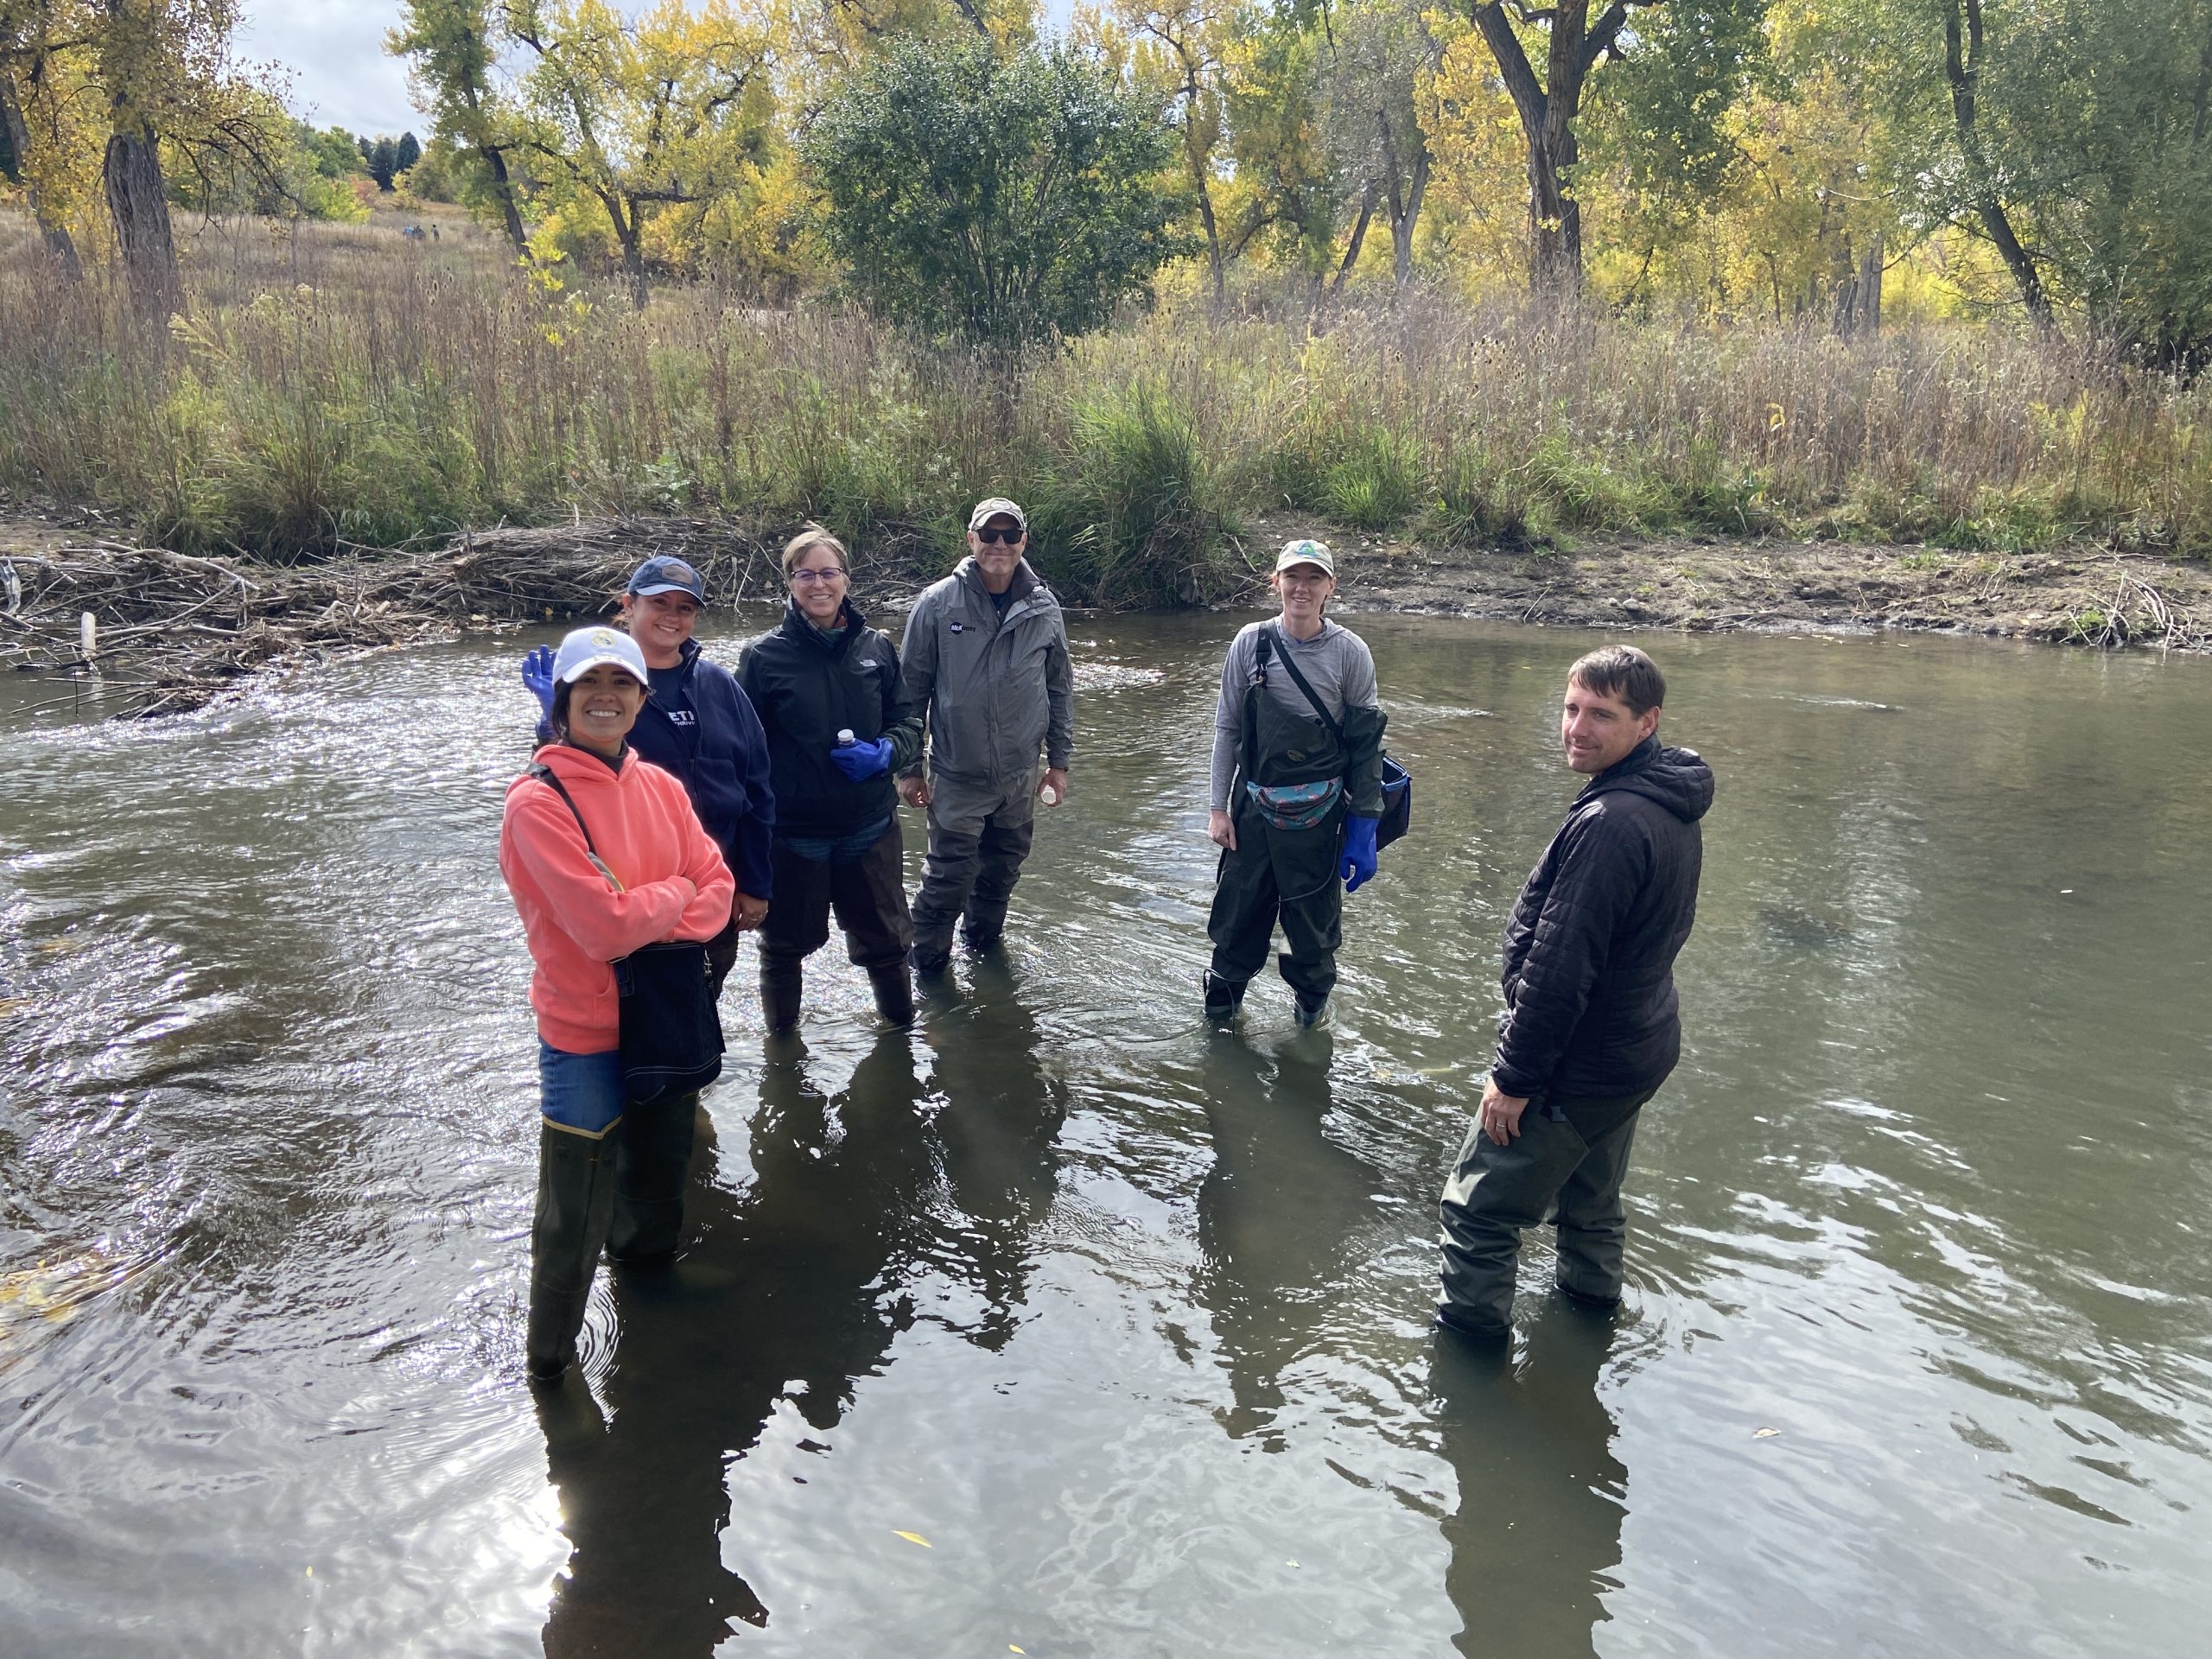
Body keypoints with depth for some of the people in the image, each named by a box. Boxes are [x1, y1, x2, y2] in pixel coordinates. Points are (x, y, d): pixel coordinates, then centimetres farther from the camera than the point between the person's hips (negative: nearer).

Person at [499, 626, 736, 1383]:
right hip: (585, 1035, -6)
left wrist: (656, 932, -19)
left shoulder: (659, 785, 2)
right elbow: (605, 925, -25)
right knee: (576, 1218, 3)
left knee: (658, 1177, 26)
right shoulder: (536, 801, -18)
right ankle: (549, 1362, 26)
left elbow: (717, 886, -1)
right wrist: (678, 891, -9)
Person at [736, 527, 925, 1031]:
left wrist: (884, 753, -13)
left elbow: (910, 723, 9)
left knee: (885, 940, 15)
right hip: (792, 833, -2)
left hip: (870, 827, 2)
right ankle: (781, 1037, 39)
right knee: (785, 943, 16)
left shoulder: (875, 648, 1)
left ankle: (902, 1026, 40)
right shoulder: (764, 657, -7)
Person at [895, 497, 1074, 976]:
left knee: (1002, 871, 18)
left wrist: (1059, 761, 9)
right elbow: (912, 689, -3)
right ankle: (928, 964, 19)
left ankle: (982, 941, 40)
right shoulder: (938, 604, -9)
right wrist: (909, 767, -2)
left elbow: (1060, 689, 9)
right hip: (956, 776, -3)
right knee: (948, 877, -1)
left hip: (1021, 776, 3)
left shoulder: (1043, 609, 0)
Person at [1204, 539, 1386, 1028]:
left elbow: (1366, 743, -3)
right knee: (1238, 914, 9)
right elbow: (1227, 727, 4)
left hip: (1320, 815, -1)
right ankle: (1221, 1002, 32)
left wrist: (1364, 826, -6)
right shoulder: (1251, 642, -2)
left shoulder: (1350, 652, -7)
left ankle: (1314, 999, 37)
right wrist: (1219, 807, 3)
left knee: (1313, 918, 11)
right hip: (1254, 807, 1)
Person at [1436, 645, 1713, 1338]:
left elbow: (1559, 969, -29)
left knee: (1478, 1209, 5)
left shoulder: (1609, 823, -29)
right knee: (1591, 1200, 28)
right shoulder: (1673, 808, 4)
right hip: (1638, 1049, 10)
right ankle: (1592, 1297, 46)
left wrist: (1514, 1077, -19)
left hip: (1578, 1071, -10)